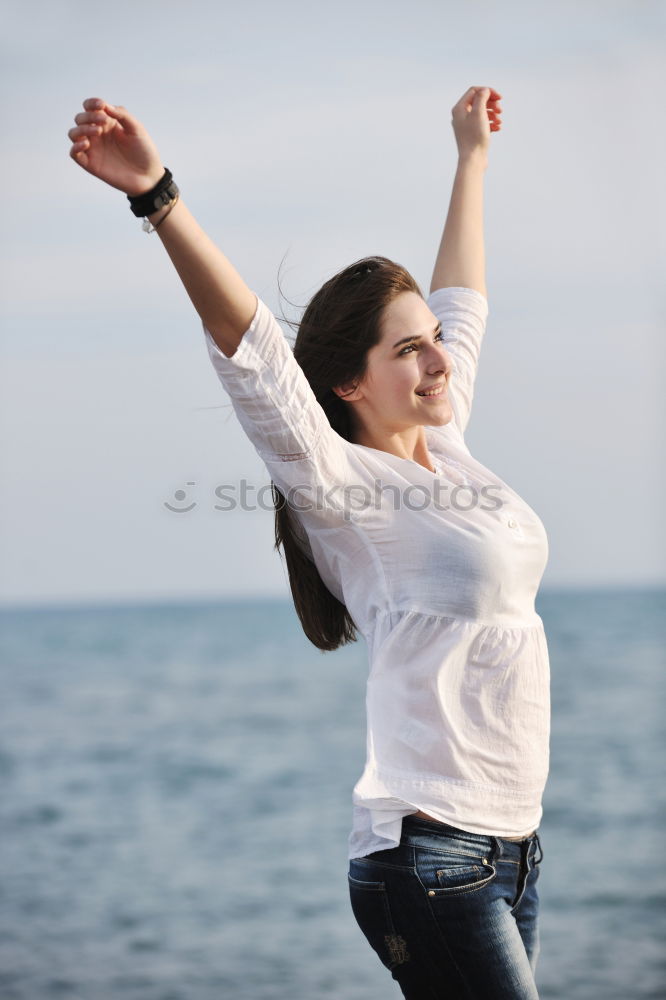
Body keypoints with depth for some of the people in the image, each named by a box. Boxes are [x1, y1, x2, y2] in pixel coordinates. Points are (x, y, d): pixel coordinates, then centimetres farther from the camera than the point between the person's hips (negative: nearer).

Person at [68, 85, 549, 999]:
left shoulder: (446, 449, 12)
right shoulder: (342, 486, -9)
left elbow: (461, 299, 26)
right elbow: (248, 344, -23)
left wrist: (472, 156, 36)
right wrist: (158, 197, -33)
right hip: (432, 853, -8)